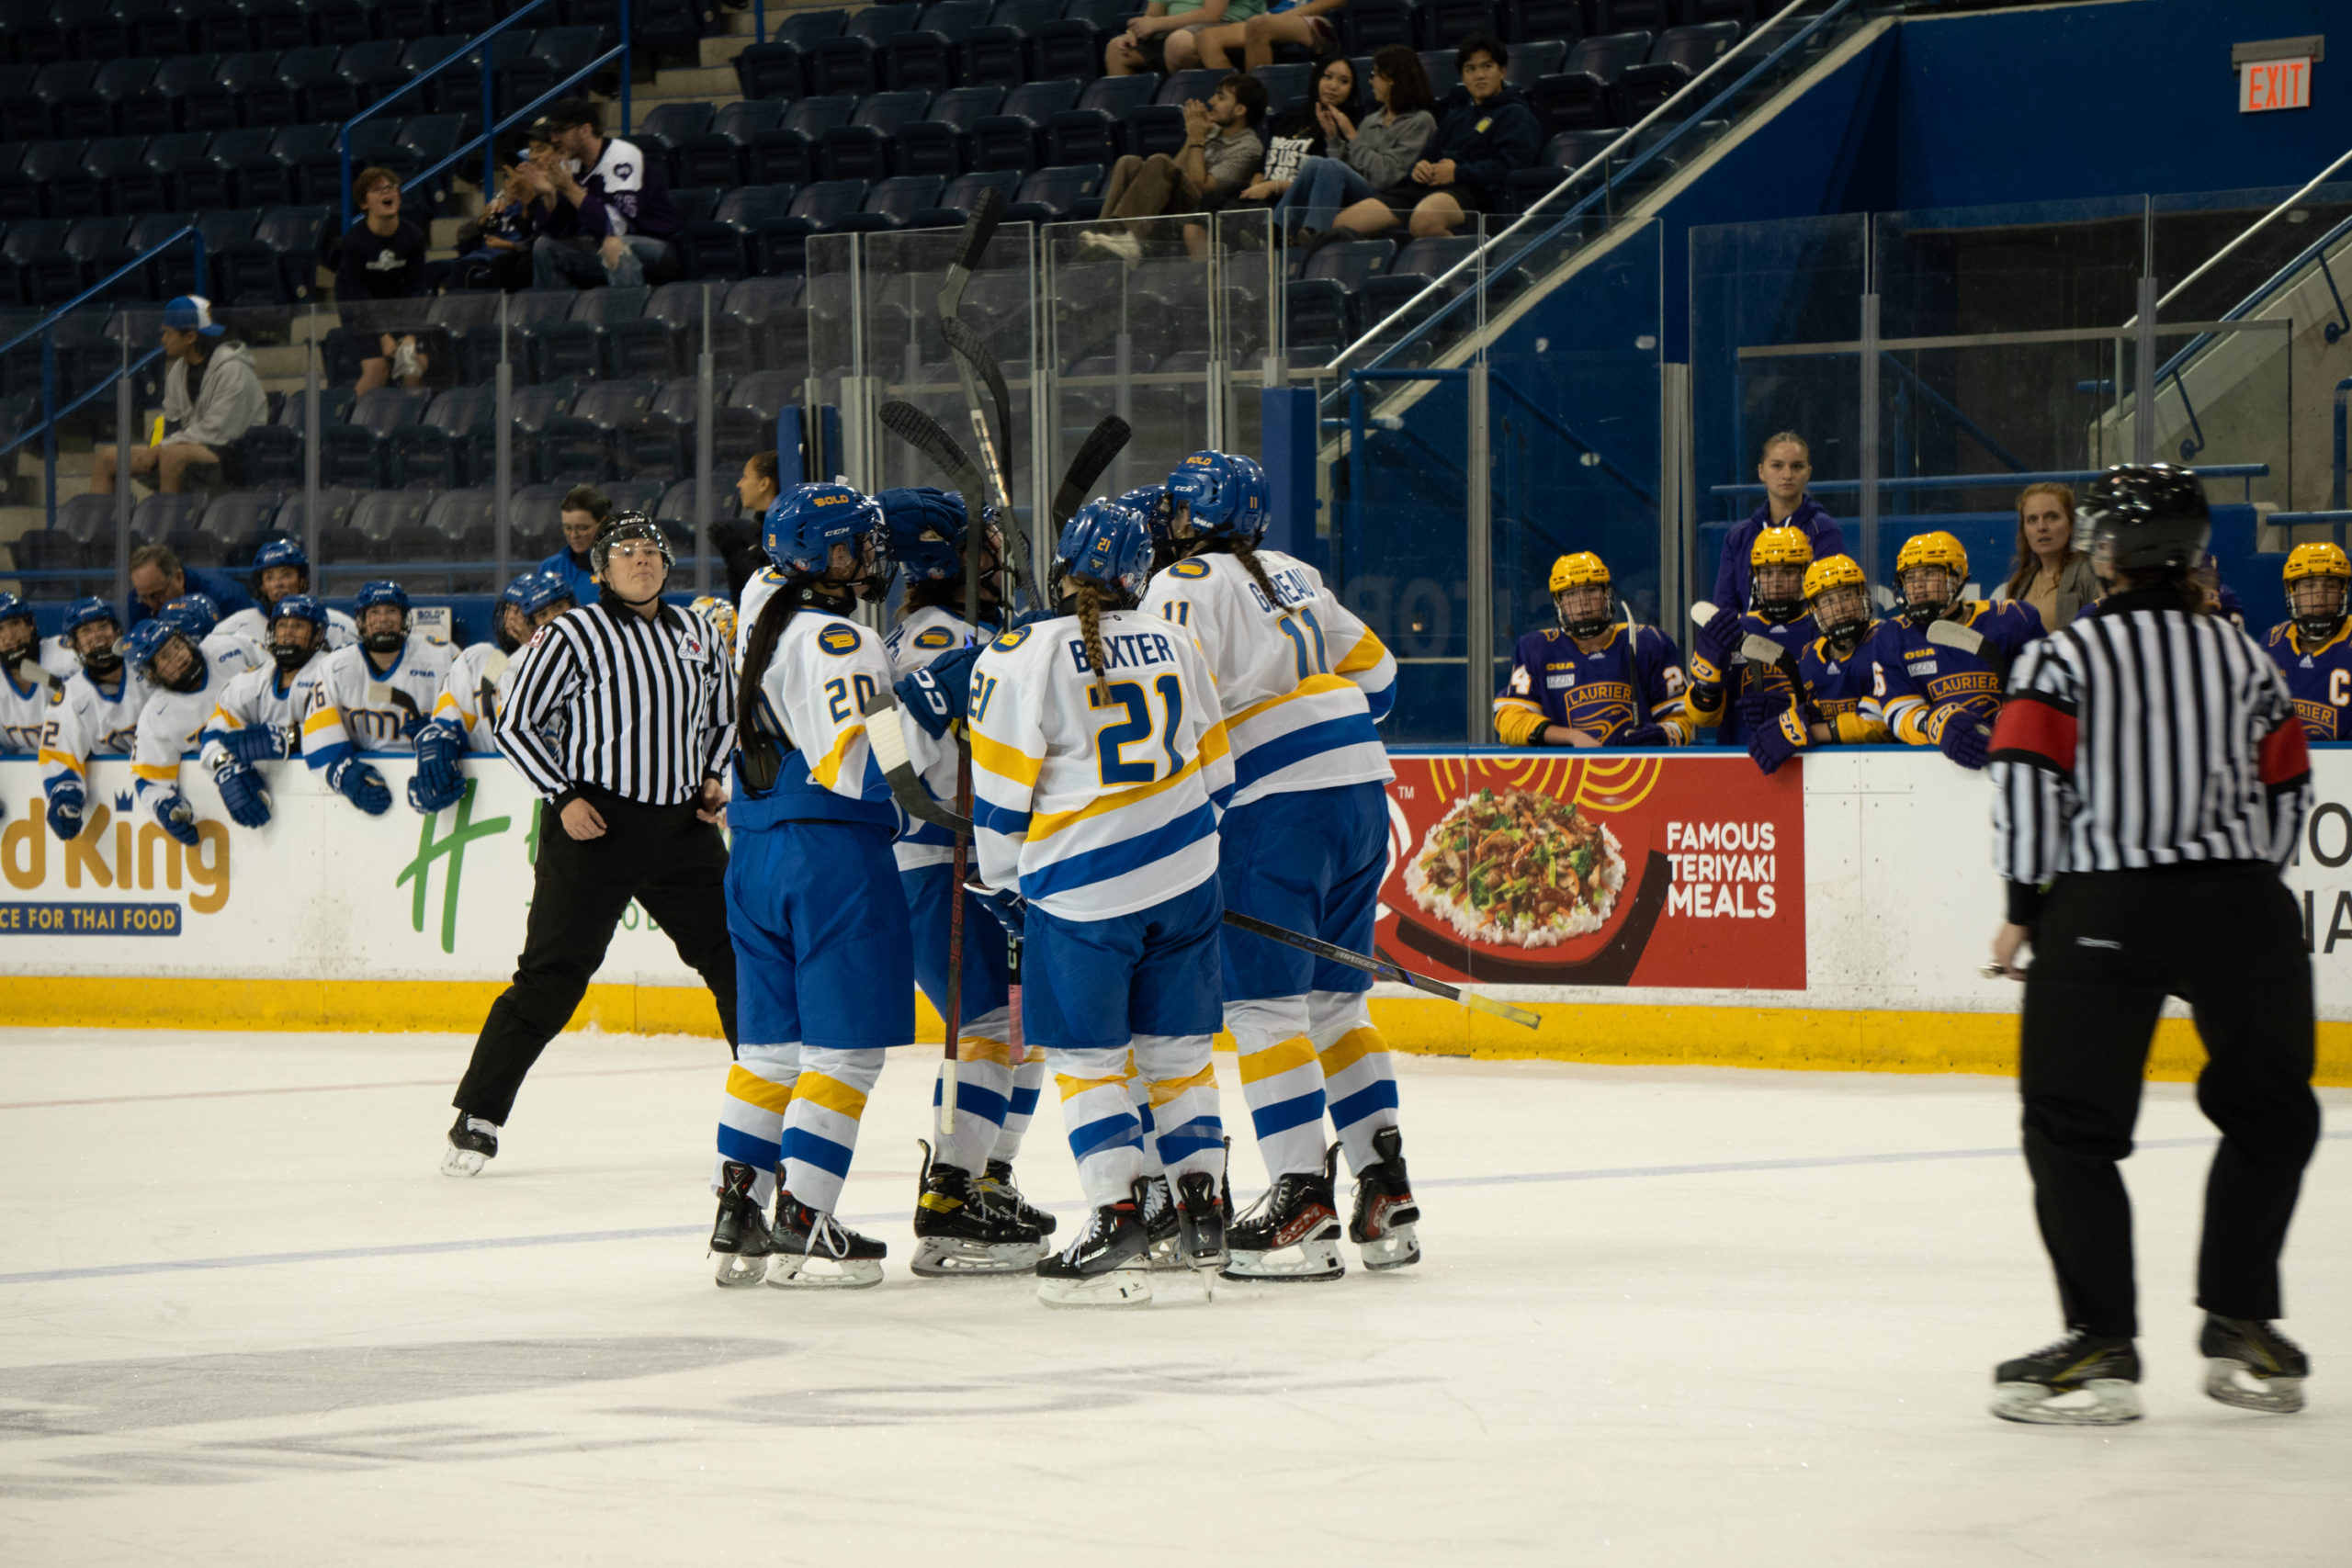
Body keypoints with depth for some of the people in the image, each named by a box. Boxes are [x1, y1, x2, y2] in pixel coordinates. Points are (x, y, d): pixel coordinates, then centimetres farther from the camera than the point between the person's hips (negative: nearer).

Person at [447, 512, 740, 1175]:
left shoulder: (695, 636, 11)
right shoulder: (573, 635, -5)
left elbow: (723, 716, 26)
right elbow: (516, 723, -2)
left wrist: (712, 778, 10)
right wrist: (563, 797, -10)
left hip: (681, 825, 5)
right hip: (593, 824, -5)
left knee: (736, 957, 6)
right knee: (553, 972, -7)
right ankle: (478, 1116, -1)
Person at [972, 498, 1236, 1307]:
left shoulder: (1018, 657, -9)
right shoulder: (1174, 643, 6)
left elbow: (1000, 794, -5)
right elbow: (1214, 766, 15)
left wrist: (1006, 884, 10)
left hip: (1081, 888, -5)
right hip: (1185, 876, 5)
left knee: (1087, 1058, 2)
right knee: (1177, 1048, 14)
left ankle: (1118, 1221, -7)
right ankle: (1204, 1211, 14)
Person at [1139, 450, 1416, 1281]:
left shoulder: (1184, 587, -4)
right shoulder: (1294, 578, 19)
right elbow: (1375, 675, 24)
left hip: (1277, 807, -8)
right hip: (1361, 788, 8)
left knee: (1263, 1003, -4)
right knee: (1335, 998, 14)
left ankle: (1304, 1200, -11)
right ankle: (1386, 1192, 10)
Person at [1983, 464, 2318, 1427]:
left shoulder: (2065, 656, 2)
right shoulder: (2246, 658, 13)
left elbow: (2027, 779, -5)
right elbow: (2287, 795, 14)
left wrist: (2023, 911, 2)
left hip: (2103, 910, -3)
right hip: (2243, 911, 3)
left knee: (2072, 1129, 3)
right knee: (2269, 1117, 18)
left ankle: (2101, 1348, -6)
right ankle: (2240, 1328, 16)